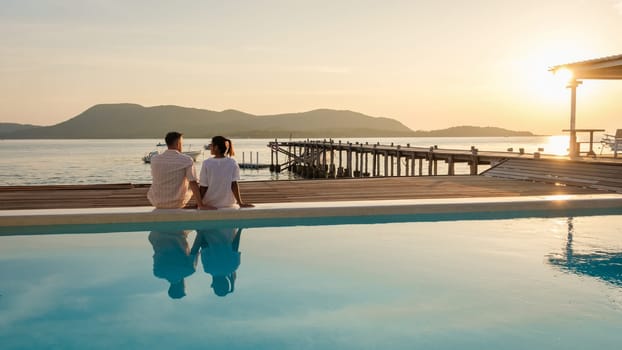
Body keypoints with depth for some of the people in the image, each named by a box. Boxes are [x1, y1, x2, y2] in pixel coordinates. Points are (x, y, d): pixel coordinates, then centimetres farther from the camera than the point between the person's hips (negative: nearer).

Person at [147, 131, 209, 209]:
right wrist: (201, 205, -21)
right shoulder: (187, 160, -16)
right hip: (177, 203, -2)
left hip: (157, 202, 2)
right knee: (192, 190, 32)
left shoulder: (154, 159, -7)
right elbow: (193, 184, -20)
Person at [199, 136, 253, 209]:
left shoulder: (207, 163, -8)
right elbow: (234, 184, -9)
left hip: (210, 205, 0)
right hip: (228, 204, 1)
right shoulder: (232, 163, -5)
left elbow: (203, 187, -6)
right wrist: (240, 203, -5)